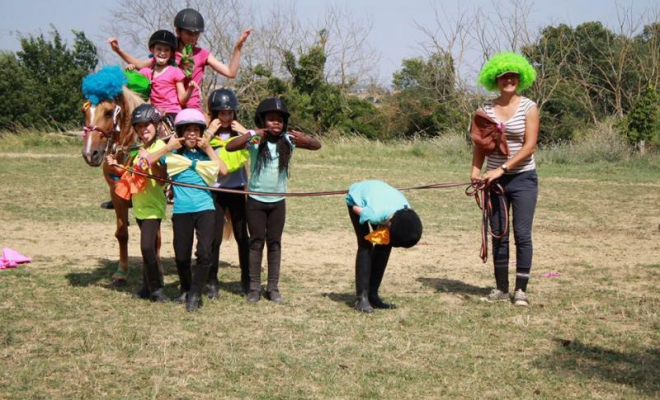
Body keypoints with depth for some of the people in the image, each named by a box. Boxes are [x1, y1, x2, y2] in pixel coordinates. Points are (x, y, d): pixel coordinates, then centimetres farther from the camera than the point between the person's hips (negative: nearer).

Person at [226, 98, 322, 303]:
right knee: (257, 242, 4)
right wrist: (250, 135, -39)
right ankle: (254, 287, 11)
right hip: (256, 200, -2)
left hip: (278, 200, 2)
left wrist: (305, 139, -30)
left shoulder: (288, 140, -4)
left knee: (275, 243, 9)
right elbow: (230, 147, -24)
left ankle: (273, 287, 16)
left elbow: (317, 145, -7)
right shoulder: (255, 139, -11)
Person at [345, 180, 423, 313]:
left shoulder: (406, 212, -27)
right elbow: (356, 208, -23)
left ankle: (372, 295, 5)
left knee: (385, 245, -3)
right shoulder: (376, 213, -43)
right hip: (357, 198, -5)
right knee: (365, 246, -17)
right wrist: (383, 228, -22)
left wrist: (383, 229, -20)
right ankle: (362, 297, -16)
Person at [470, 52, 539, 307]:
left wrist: (502, 169, -19)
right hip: (495, 180, 3)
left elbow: (529, 146, -11)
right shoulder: (486, 109, 6)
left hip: (523, 178, -3)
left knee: (522, 235, -6)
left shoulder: (528, 107, -4)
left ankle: (521, 290, 3)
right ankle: (501, 289, 14)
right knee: (498, 235, 6)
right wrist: (476, 170, -11)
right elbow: (480, 144, 6)